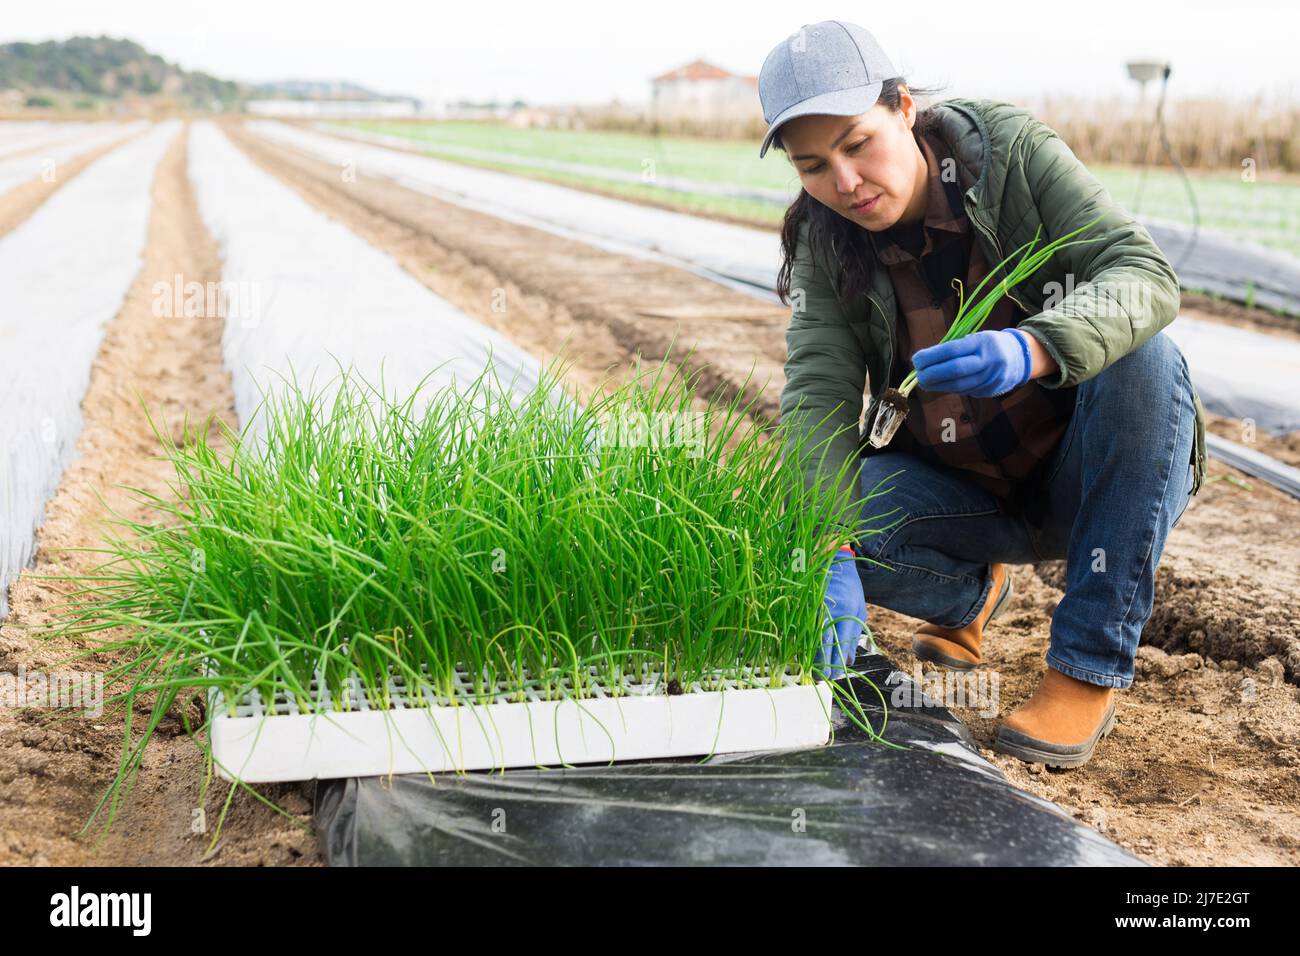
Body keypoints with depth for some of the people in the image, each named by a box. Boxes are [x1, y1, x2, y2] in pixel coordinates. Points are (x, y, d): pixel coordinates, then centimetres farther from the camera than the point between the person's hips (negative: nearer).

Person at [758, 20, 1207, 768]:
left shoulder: (1012, 150, -16)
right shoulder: (824, 244, -8)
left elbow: (1146, 272, -27)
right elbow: (818, 393, -20)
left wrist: (1030, 349, -48)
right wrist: (830, 560, -36)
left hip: (1102, 476, -2)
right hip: (968, 495, 2)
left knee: (1141, 356, -33)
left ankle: (1091, 670, -25)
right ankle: (972, 595, 9)